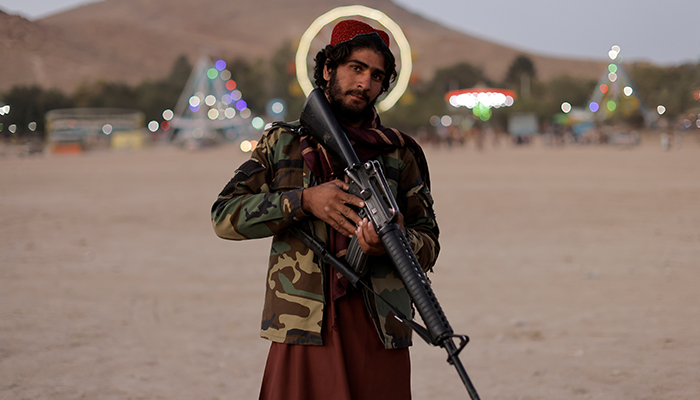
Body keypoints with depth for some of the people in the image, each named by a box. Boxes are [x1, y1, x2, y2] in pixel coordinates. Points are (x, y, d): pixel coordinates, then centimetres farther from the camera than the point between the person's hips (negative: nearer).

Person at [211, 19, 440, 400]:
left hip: (379, 333, 1)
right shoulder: (282, 142, 10)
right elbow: (224, 215, 1)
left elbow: (429, 243, 8)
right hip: (301, 331, 0)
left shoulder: (400, 152, 10)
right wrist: (304, 201, -11)